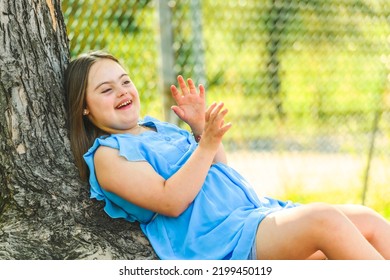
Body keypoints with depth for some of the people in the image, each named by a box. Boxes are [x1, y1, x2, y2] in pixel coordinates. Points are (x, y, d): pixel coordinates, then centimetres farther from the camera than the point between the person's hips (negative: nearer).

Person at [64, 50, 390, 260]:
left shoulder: (159, 129, 24)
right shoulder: (107, 154, 0)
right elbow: (171, 202, -13)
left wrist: (200, 128, 11)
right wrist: (207, 143, -17)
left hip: (259, 209, 9)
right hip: (217, 237, -9)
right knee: (326, 219, -31)